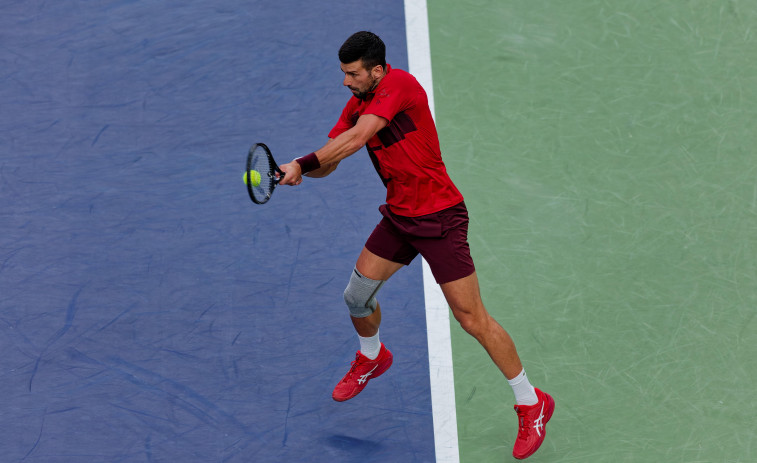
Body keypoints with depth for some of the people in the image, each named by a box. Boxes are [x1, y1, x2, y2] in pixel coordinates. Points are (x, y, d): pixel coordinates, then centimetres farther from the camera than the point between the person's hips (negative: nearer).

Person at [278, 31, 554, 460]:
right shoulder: (358, 104, 5)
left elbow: (355, 140, -29)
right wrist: (298, 168, -15)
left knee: (472, 317, -7)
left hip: (440, 217, -8)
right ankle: (372, 357, 46)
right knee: (358, 292, 12)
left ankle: (532, 403, 6)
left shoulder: (401, 85, -21)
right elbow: (328, 160, 6)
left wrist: (304, 163, -25)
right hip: (399, 216, 8)